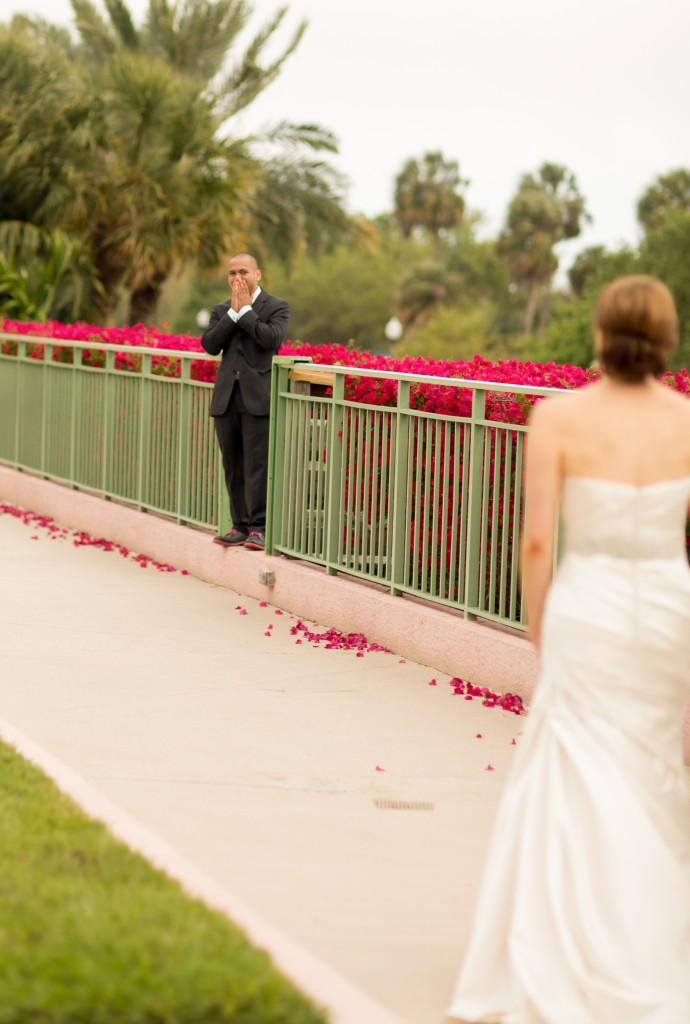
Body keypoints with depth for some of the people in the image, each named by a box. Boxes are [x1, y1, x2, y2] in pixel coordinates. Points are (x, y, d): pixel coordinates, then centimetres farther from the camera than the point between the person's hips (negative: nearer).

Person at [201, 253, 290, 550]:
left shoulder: (276, 307, 3)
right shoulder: (222, 310, 16)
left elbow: (272, 338, -15)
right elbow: (210, 344, 1)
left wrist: (246, 311, -8)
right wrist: (233, 313, -4)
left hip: (258, 398, -5)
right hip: (227, 398, 5)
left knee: (257, 465, -8)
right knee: (233, 466, 7)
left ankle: (258, 527, -5)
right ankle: (240, 525, 13)